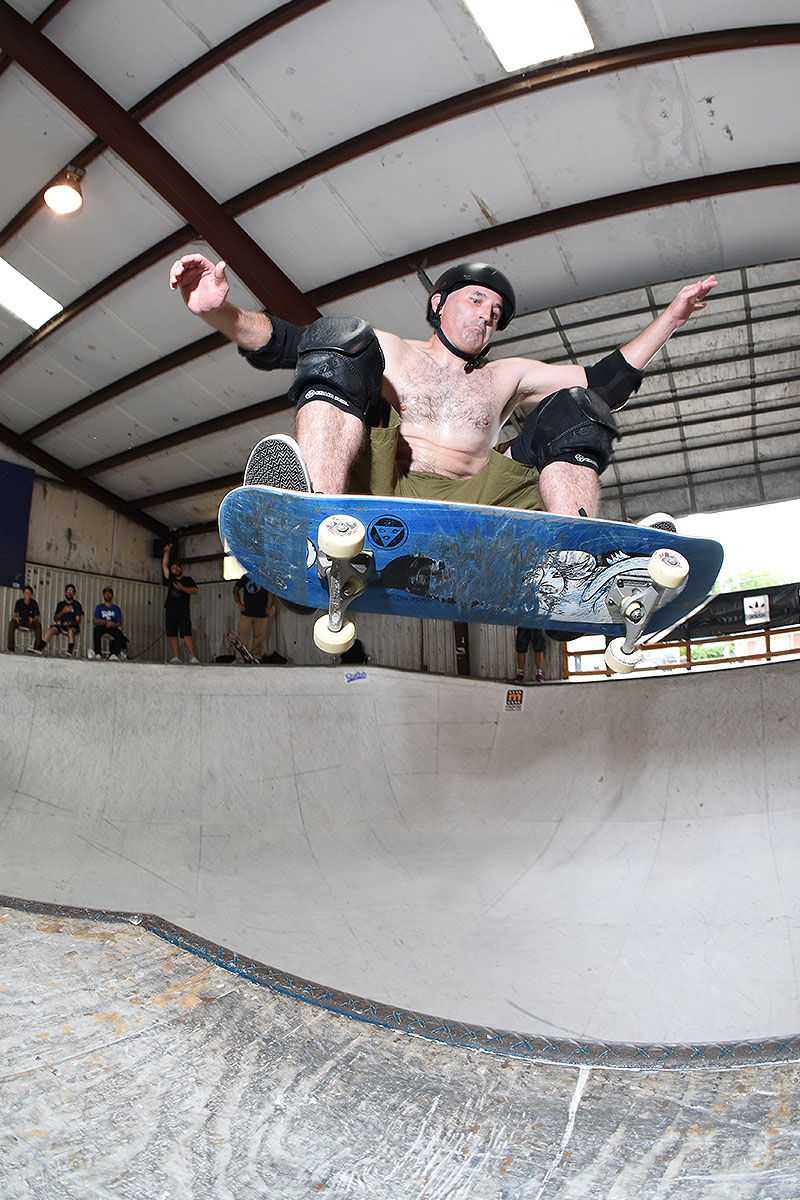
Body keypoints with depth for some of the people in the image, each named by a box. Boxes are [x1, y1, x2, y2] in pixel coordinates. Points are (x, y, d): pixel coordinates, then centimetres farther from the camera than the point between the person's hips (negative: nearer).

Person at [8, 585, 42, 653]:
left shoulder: (34, 603, -9)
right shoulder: (19, 602, -6)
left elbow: (37, 617, -10)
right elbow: (14, 614, -6)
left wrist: (32, 619, -34)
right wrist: (16, 618, -30)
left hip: (30, 622, -1)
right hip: (20, 622, 1)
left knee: (38, 624, -32)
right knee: (12, 622, -29)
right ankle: (11, 647, -29)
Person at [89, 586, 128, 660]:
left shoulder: (116, 608, 19)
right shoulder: (99, 607, 19)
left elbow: (119, 624, 9)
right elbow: (96, 620, 4)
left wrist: (112, 624, -14)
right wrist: (107, 621, -11)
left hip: (113, 627, 1)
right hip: (101, 626, 0)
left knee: (119, 635, -33)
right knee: (97, 630, -37)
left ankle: (113, 654, -44)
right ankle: (97, 654, -42)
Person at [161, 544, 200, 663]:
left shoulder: (188, 579, 10)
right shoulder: (170, 579, 18)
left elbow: (195, 591, -3)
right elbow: (164, 565, 13)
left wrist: (182, 588, -14)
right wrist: (166, 552, 10)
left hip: (184, 612, -4)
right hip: (170, 612, 4)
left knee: (187, 634, -14)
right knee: (172, 635, 0)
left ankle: (193, 656, -20)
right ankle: (176, 656, 4)